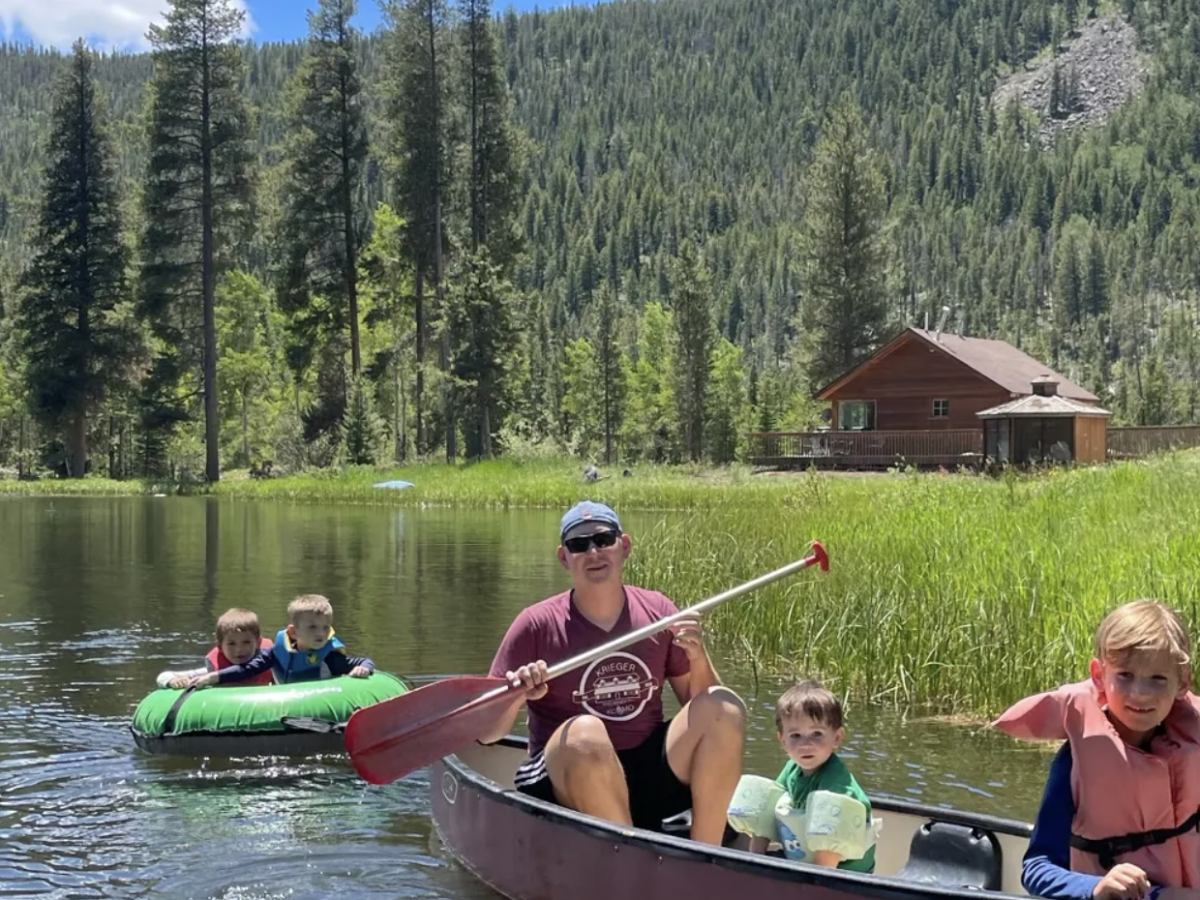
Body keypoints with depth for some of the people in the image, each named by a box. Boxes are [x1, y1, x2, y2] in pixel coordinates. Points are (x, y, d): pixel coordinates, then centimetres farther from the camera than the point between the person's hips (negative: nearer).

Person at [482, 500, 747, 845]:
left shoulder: (658, 612, 5)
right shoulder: (536, 625, -4)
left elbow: (701, 705, 8)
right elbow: (486, 734, -5)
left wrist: (698, 659, -11)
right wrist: (516, 697, -25)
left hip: (651, 776, 4)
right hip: (572, 778, -4)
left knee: (726, 707, -18)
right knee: (585, 733, -36)